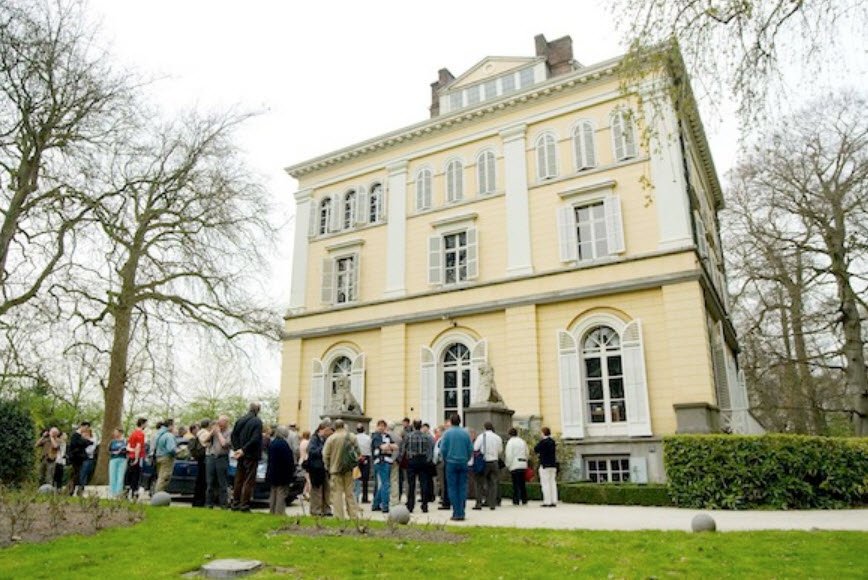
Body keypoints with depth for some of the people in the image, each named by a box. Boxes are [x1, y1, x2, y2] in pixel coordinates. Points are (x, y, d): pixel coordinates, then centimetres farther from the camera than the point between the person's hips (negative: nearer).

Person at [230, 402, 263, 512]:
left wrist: (236, 449, 2)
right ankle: (244, 505, 0)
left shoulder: (240, 421, 6)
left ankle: (235, 503, 19)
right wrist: (243, 450, -15)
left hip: (241, 455, 6)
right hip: (251, 455, -6)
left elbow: (233, 435, 6)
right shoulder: (257, 421, -13)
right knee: (249, 481, 1)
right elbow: (255, 439, -21)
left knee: (238, 480, 14)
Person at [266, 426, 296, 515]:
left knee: (273, 493, 16)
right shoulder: (283, 443, -17)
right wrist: (292, 470, -8)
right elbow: (289, 459, -17)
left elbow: (270, 459, 16)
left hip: (272, 473, 8)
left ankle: (272, 511, 21)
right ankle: (279, 512, -3)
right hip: (283, 473, -8)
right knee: (281, 494, -3)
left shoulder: (272, 443, 8)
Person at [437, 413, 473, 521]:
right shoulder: (465, 433, 1)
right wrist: (466, 460, 13)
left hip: (451, 463, -2)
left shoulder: (447, 433, -4)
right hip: (463, 464, 2)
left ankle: (456, 513, 1)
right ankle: (461, 513, 6)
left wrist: (446, 460, 10)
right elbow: (471, 449, 1)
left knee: (453, 488, 3)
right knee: (462, 488, 6)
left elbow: (443, 449, -5)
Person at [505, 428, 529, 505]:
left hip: (514, 465, -6)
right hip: (523, 465, 6)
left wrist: (508, 465, -2)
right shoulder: (523, 441, 14)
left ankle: (516, 501, -4)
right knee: (522, 483, 10)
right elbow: (526, 453, 16)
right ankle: (524, 500, 11)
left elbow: (509, 455, -11)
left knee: (516, 484, -3)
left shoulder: (510, 442, -6)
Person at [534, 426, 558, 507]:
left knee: (545, 484, -3)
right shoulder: (553, 441, 10)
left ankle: (547, 502, -4)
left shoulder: (543, 441, -13)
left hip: (545, 465, -7)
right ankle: (554, 501, 10)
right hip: (553, 465, 7)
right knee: (553, 483, 10)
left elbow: (536, 449, -10)